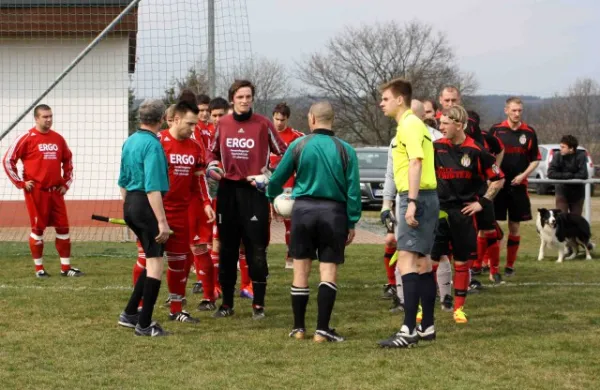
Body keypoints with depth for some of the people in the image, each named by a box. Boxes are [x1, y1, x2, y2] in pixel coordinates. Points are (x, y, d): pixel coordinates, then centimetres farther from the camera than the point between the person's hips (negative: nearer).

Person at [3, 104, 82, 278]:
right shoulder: (27, 138, -8)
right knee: (38, 229, 2)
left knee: (63, 228, 5)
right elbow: (8, 160, -7)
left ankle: (66, 267, 12)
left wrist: (67, 182, 14)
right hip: (36, 191, -5)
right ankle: (39, 268, 11)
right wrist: (20, 183, -7)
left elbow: (68, 160, 23)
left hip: (56, 191, 5)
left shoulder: (58, 138, 8)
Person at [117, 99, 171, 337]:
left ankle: (130, 314, 20)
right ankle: (144, 324, -1)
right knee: (155, 263, -2)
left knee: (152, 261, 19)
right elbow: (153, 188, -21)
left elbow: (123, 181, 19)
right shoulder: (152, 145, -15)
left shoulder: (129, 142, 12)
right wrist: (162, 221, -21)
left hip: (130, 203, 9)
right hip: (147, 205, -9)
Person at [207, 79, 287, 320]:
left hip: (254, 191, -3)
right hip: (227, 190, 3)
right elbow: (213, 151, 21)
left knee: (256, 250, -3)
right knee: (227, 249, 8)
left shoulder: (263, 124, -2)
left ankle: (258, 304, 5)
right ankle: (227, 303, 15)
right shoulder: (222, 124, 7)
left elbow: (282, 153, 3)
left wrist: (270, 174, -10)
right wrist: (212, 165, 1)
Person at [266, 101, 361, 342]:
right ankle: (322, 329, -4)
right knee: (328, 270, 2)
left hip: (303, 209, 1)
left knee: (301, 269, 10)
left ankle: (298, 327, 16)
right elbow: (353, 190, -3)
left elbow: (277, 179, 7)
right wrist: (352, 223, 4)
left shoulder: (298, 146, 0)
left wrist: (270, 196, 28)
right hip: (333, 212, -1)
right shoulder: (345, 150, 0)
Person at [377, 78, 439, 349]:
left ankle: (409, 330, -19)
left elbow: (416, 163, -22)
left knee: (407, 260, -14)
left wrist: (412, 202, -27)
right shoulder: (412, 124, 19)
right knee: (421, 261, 14)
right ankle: (427, 326, 20)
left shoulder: (409, 125, -12)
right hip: (421, 197, 11)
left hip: (416, 196, -11)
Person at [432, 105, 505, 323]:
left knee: (462, 262, 6)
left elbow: (498, 180, 3)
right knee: (430, 259, -4)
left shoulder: (476, 151, -6)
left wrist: (482, 202, -1)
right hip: (438, 211, 1)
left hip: (463, 213, -1)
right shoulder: (436, 147, 0)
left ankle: (459, 308, 17)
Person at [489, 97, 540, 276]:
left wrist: (523, 175, -6)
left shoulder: (529, 132, 4)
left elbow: (535, 159, 9)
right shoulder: (496, 130, 0)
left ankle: (510, 265, 15)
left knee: (515, 225, 6)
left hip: (518, 185, 1)